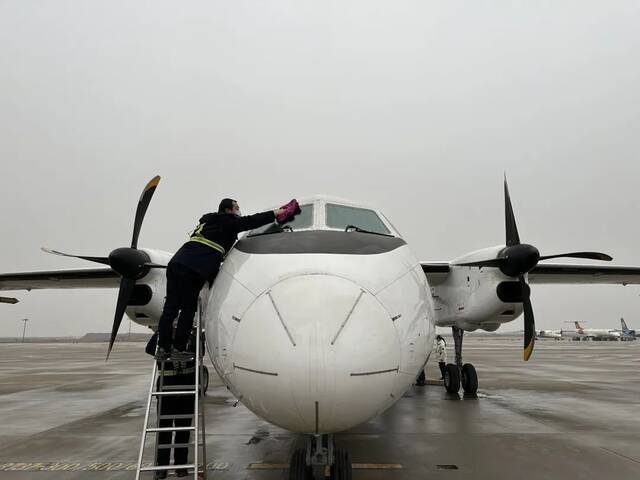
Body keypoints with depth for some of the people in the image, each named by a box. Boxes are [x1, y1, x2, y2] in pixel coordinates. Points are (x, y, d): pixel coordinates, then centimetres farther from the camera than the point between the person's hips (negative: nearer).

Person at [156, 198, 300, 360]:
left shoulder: (208, 221, 31)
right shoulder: (228, 222, 6)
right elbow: (250, 222, 1)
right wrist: (276, 213, 4)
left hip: (176, 262, 8)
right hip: (193, 269, -8)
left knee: (170, 307, 5)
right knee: (188, 309, 0)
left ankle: (163, 348, 8)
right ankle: (178, 349, 3)